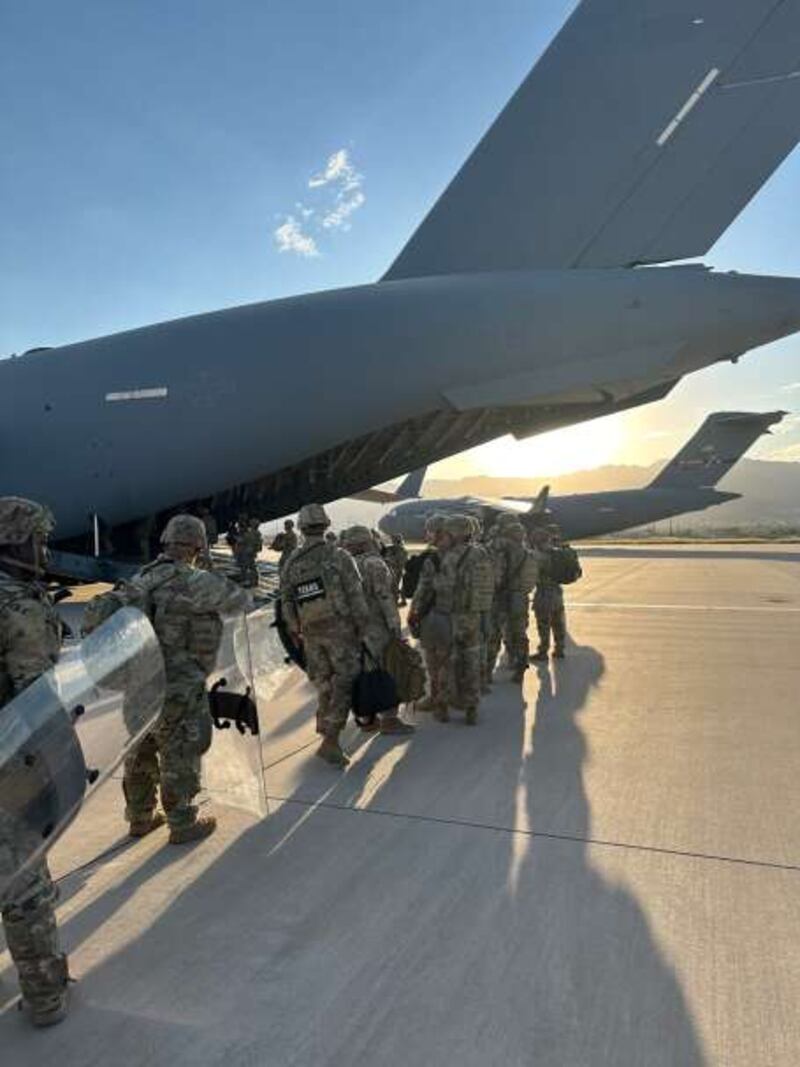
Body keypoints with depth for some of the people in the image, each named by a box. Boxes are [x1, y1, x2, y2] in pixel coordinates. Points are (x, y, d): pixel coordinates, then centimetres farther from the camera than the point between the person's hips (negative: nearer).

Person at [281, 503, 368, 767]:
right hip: (340, 629, -4)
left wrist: (294, 630, 20)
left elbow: (286, 600, 8)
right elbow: (356, 596, -11)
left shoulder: (292, 562, 1)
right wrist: (363, 627, 0)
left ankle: (327, 733, 27)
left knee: (324, 684, 17)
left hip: (311, 633, 4)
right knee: (343, 684, 1)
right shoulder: (339, 556, -11)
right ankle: (330, 741, -5)